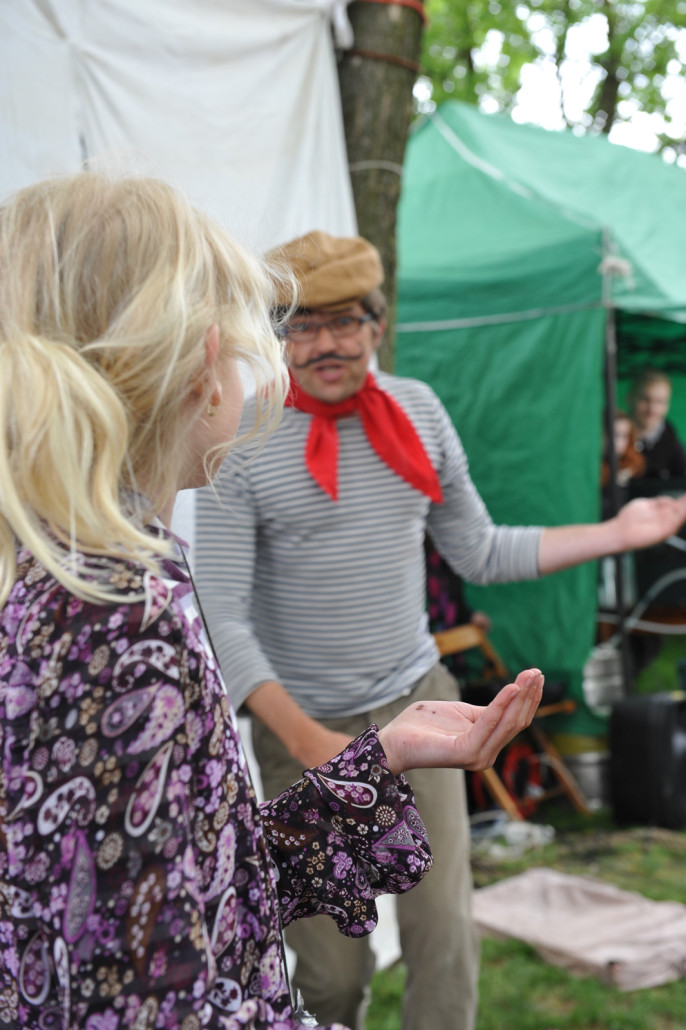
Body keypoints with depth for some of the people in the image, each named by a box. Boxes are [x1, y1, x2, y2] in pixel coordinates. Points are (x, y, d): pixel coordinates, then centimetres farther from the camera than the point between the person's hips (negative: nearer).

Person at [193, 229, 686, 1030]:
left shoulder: (419, 412, 3)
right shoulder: (243, 442, -12)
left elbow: (479, 554, 11)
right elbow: (223, 616, -14)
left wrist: (617, 533, 7)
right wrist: (308, 740, -22)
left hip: (417, 703, 3)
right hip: (302, 723, -3)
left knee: (445, 941, 1)